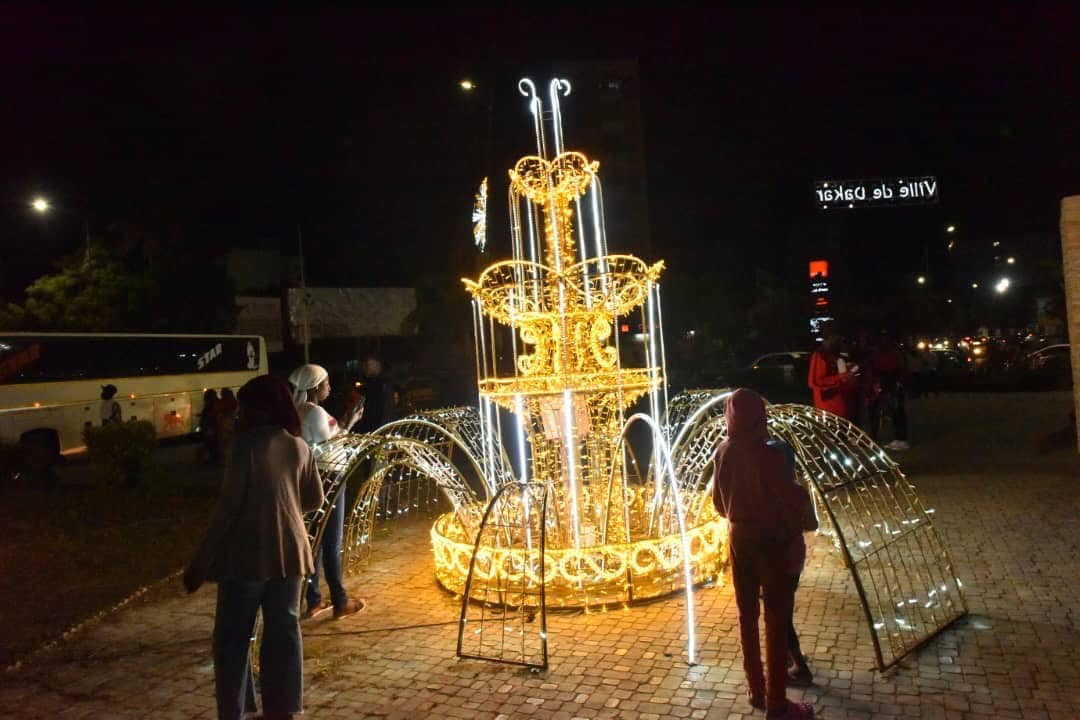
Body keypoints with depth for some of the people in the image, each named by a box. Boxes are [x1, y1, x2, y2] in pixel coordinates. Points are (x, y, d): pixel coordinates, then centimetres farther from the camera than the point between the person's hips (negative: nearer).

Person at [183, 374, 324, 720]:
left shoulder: (248, 444, -13)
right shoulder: (299, 446, 3)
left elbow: (228, 506, -14)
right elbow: (314, 500, 11)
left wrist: (200, 562, -8)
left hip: (248, 553, -5)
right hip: (289, 550, 5)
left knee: (232, 636, 8)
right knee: (284, 631, 12)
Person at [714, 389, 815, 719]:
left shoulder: (723, 452, -4)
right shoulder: (769, 454, -22)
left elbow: (719, 501, 6)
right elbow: (792, 498, -18)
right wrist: (803, 493, 4)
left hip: (738, 537, 6)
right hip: (771, 540, -5)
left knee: (747, 614, 17)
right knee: (777, 620, 5)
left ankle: (755, 690, 30)